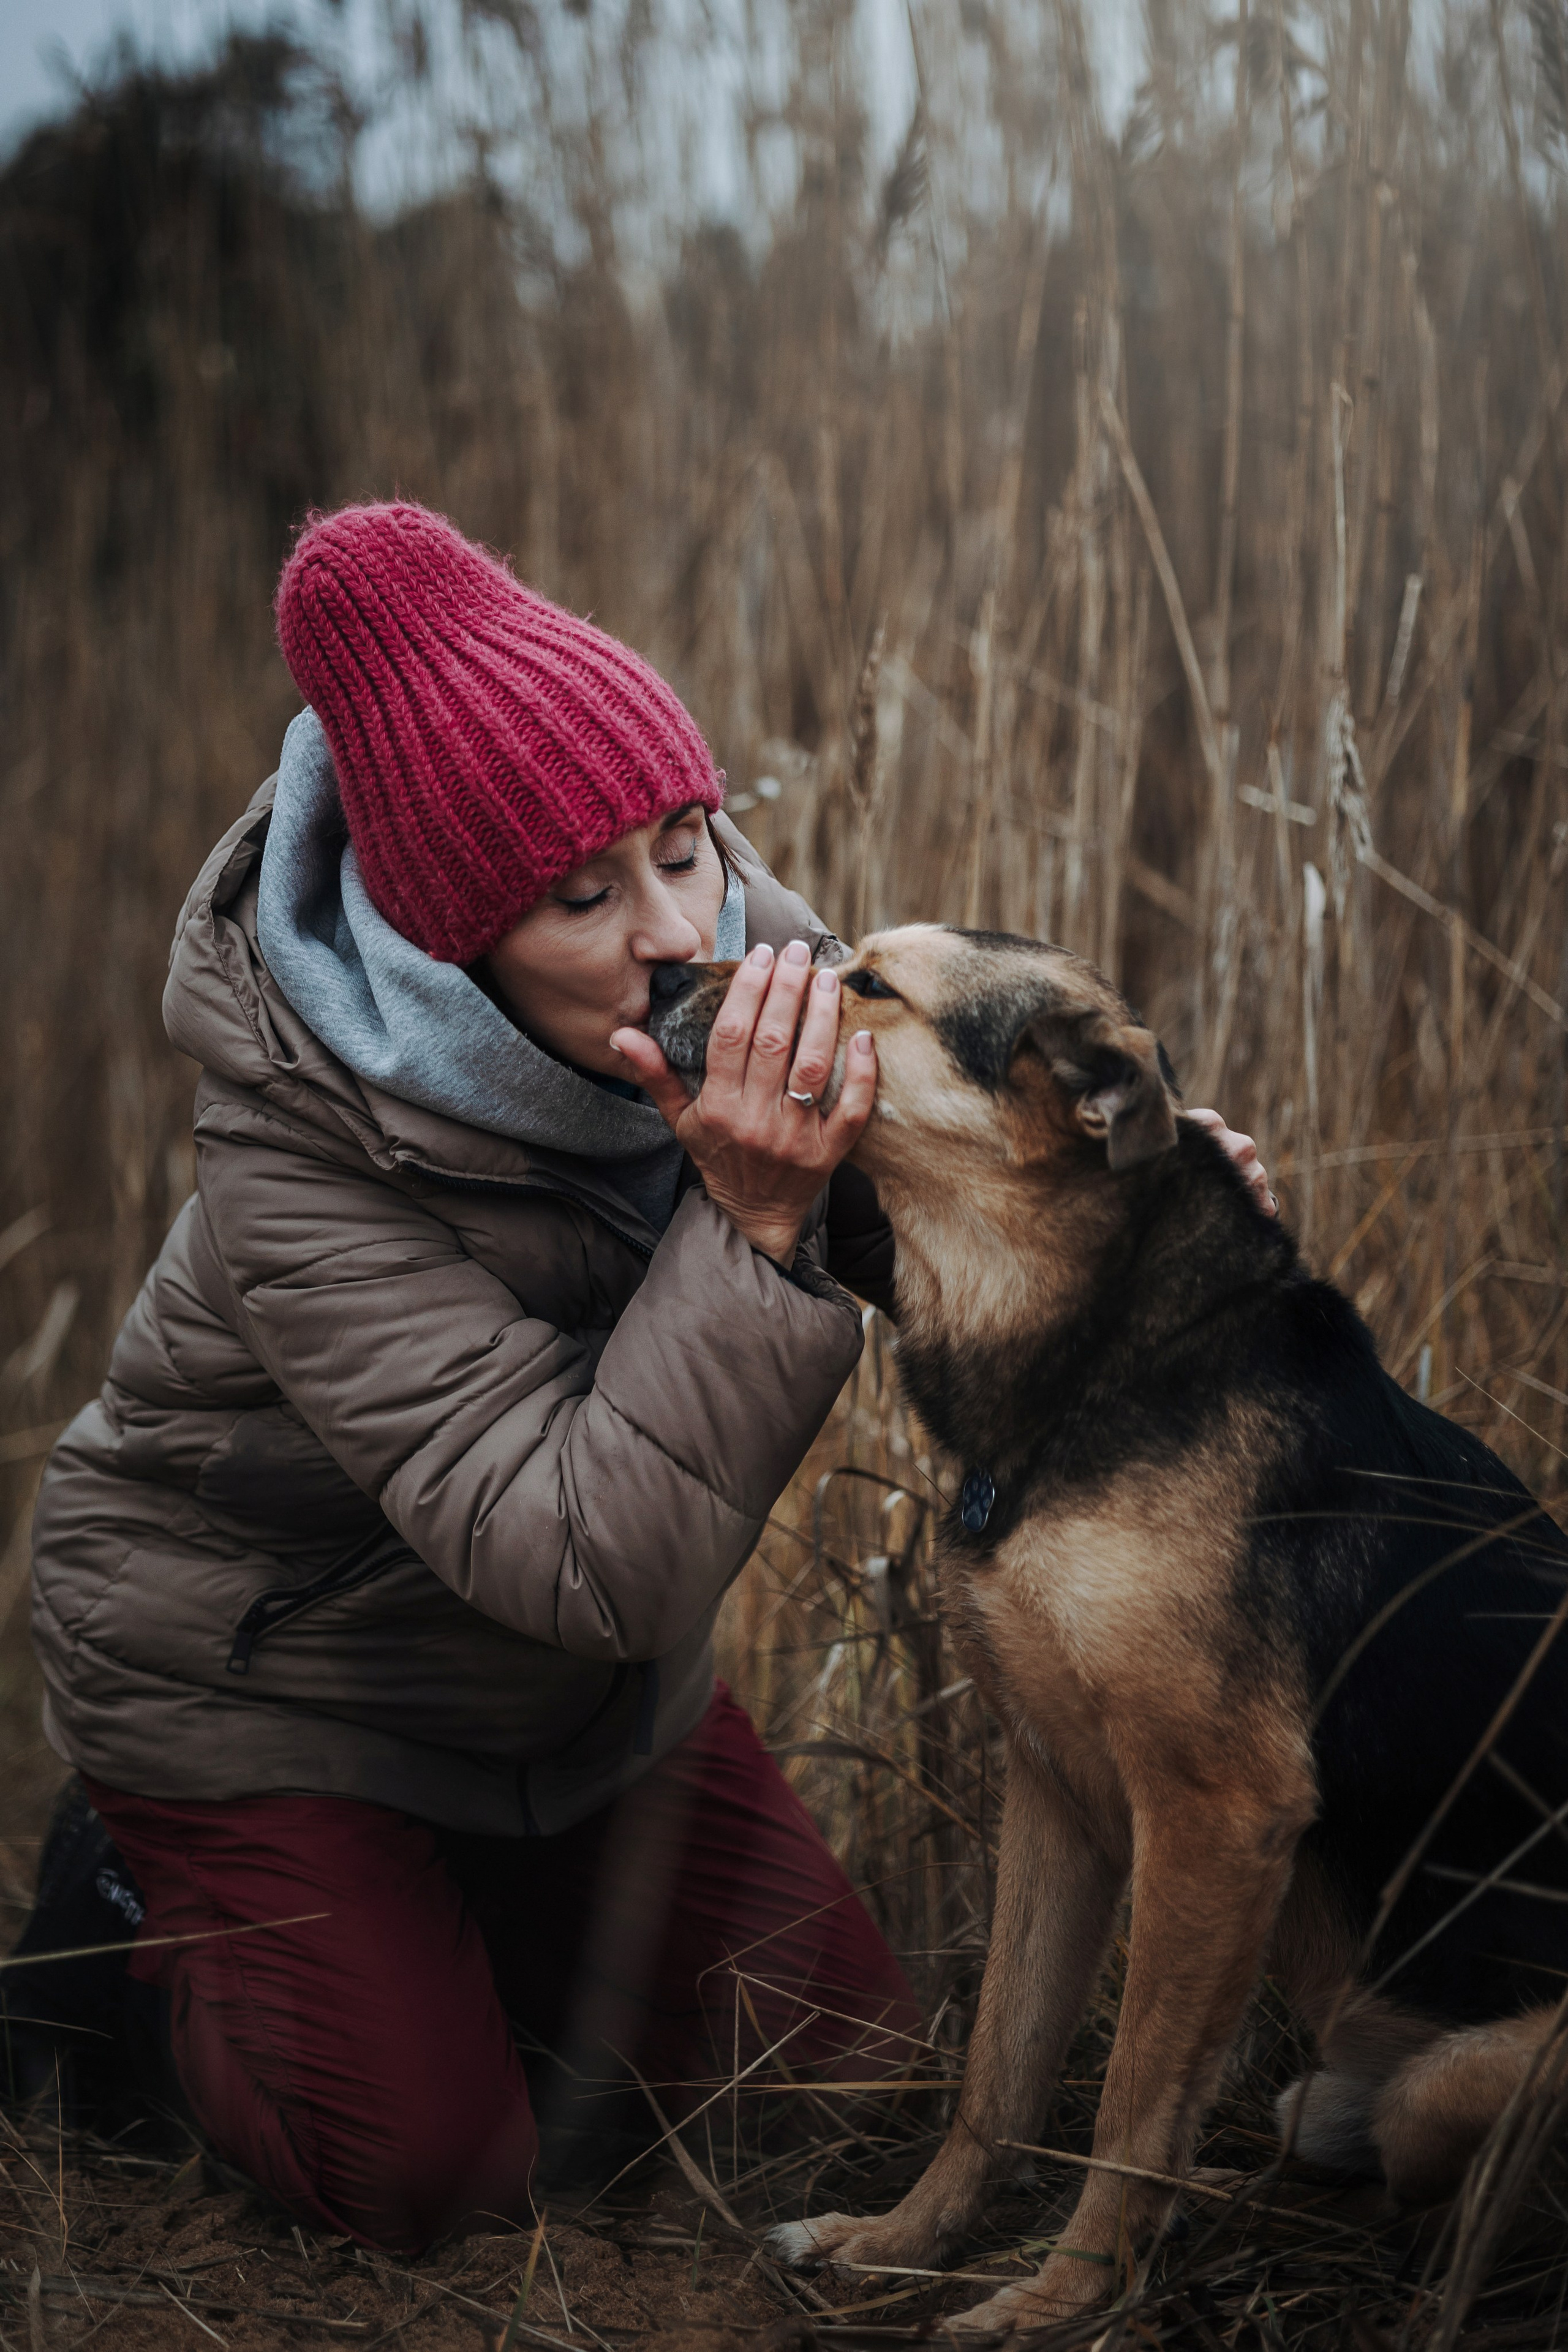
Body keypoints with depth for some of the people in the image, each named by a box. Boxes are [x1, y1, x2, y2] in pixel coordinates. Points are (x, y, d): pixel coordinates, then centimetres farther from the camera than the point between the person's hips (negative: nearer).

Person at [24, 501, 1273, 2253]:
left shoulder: (732, 933, -20)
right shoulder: (301, 1157, -36)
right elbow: (594, 1568, -40)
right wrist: (754, 1224, -47)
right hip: (260, 1679, -5)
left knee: (849, 2060, 7)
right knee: (432, 2176, -7)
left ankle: (452, 1900, 27)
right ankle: (155, 1911, 19)